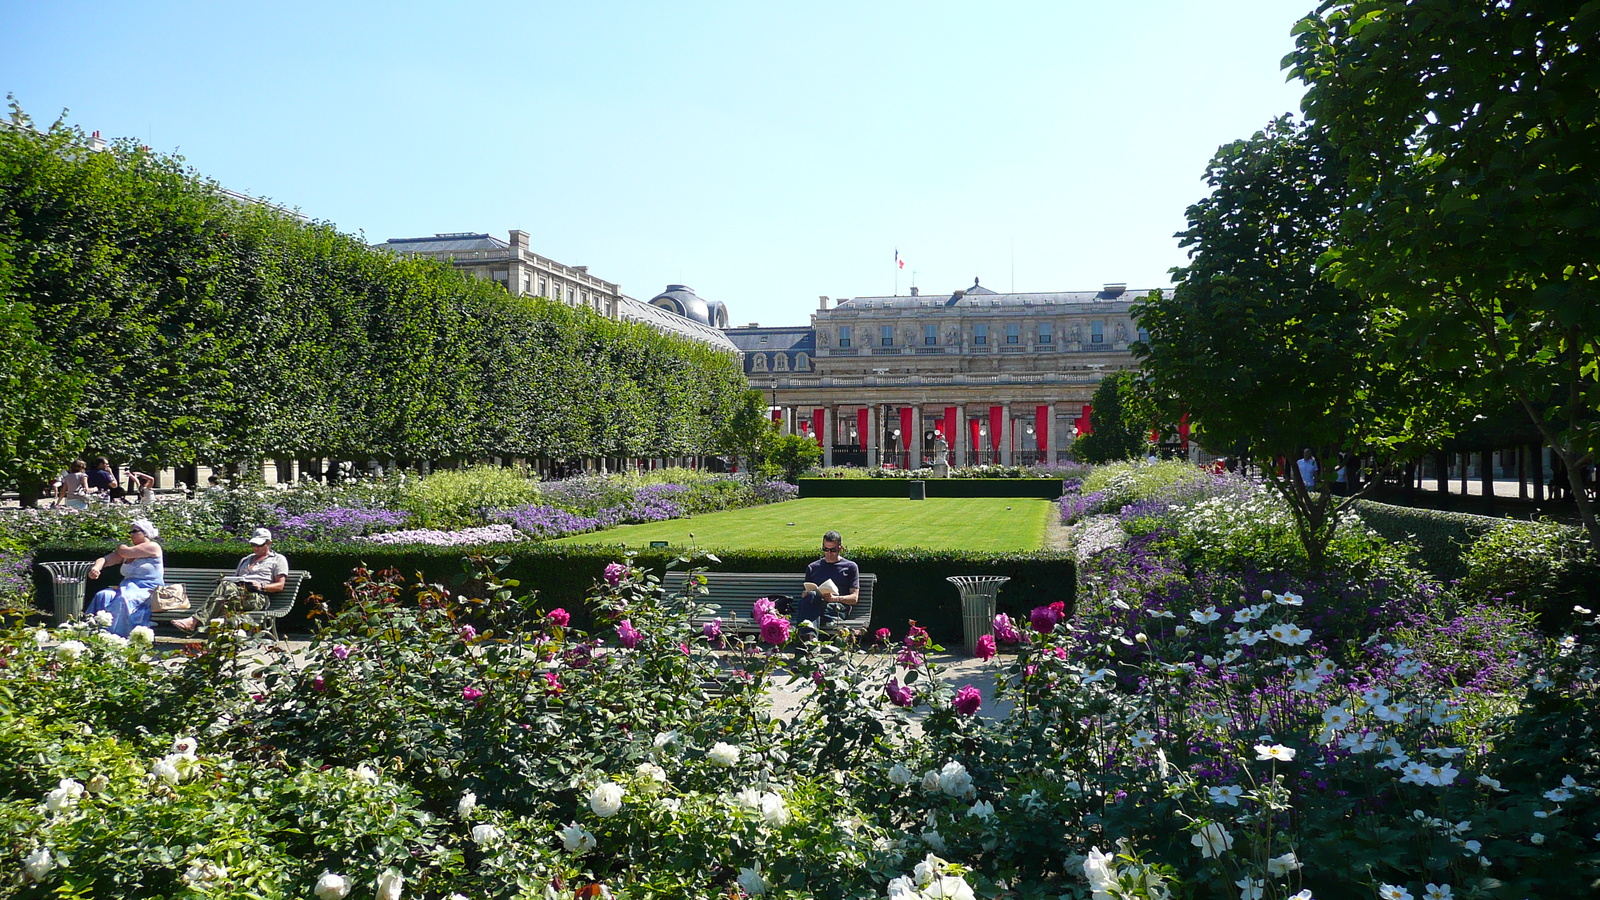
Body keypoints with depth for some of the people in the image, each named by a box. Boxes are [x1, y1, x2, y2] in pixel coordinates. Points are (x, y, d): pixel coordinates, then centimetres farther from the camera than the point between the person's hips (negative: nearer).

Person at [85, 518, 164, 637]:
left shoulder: (153, 547, -2)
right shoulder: (127, 549, 21)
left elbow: (126, 552, -12)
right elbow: (105, 560, 11)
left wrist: (121, 548, 12)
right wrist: (96, 568, -12)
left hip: (148, 590, -7)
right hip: (128, 586, 7)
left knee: (123, 600, -35)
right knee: (102, 596, -21)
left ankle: (115, 634, -35)